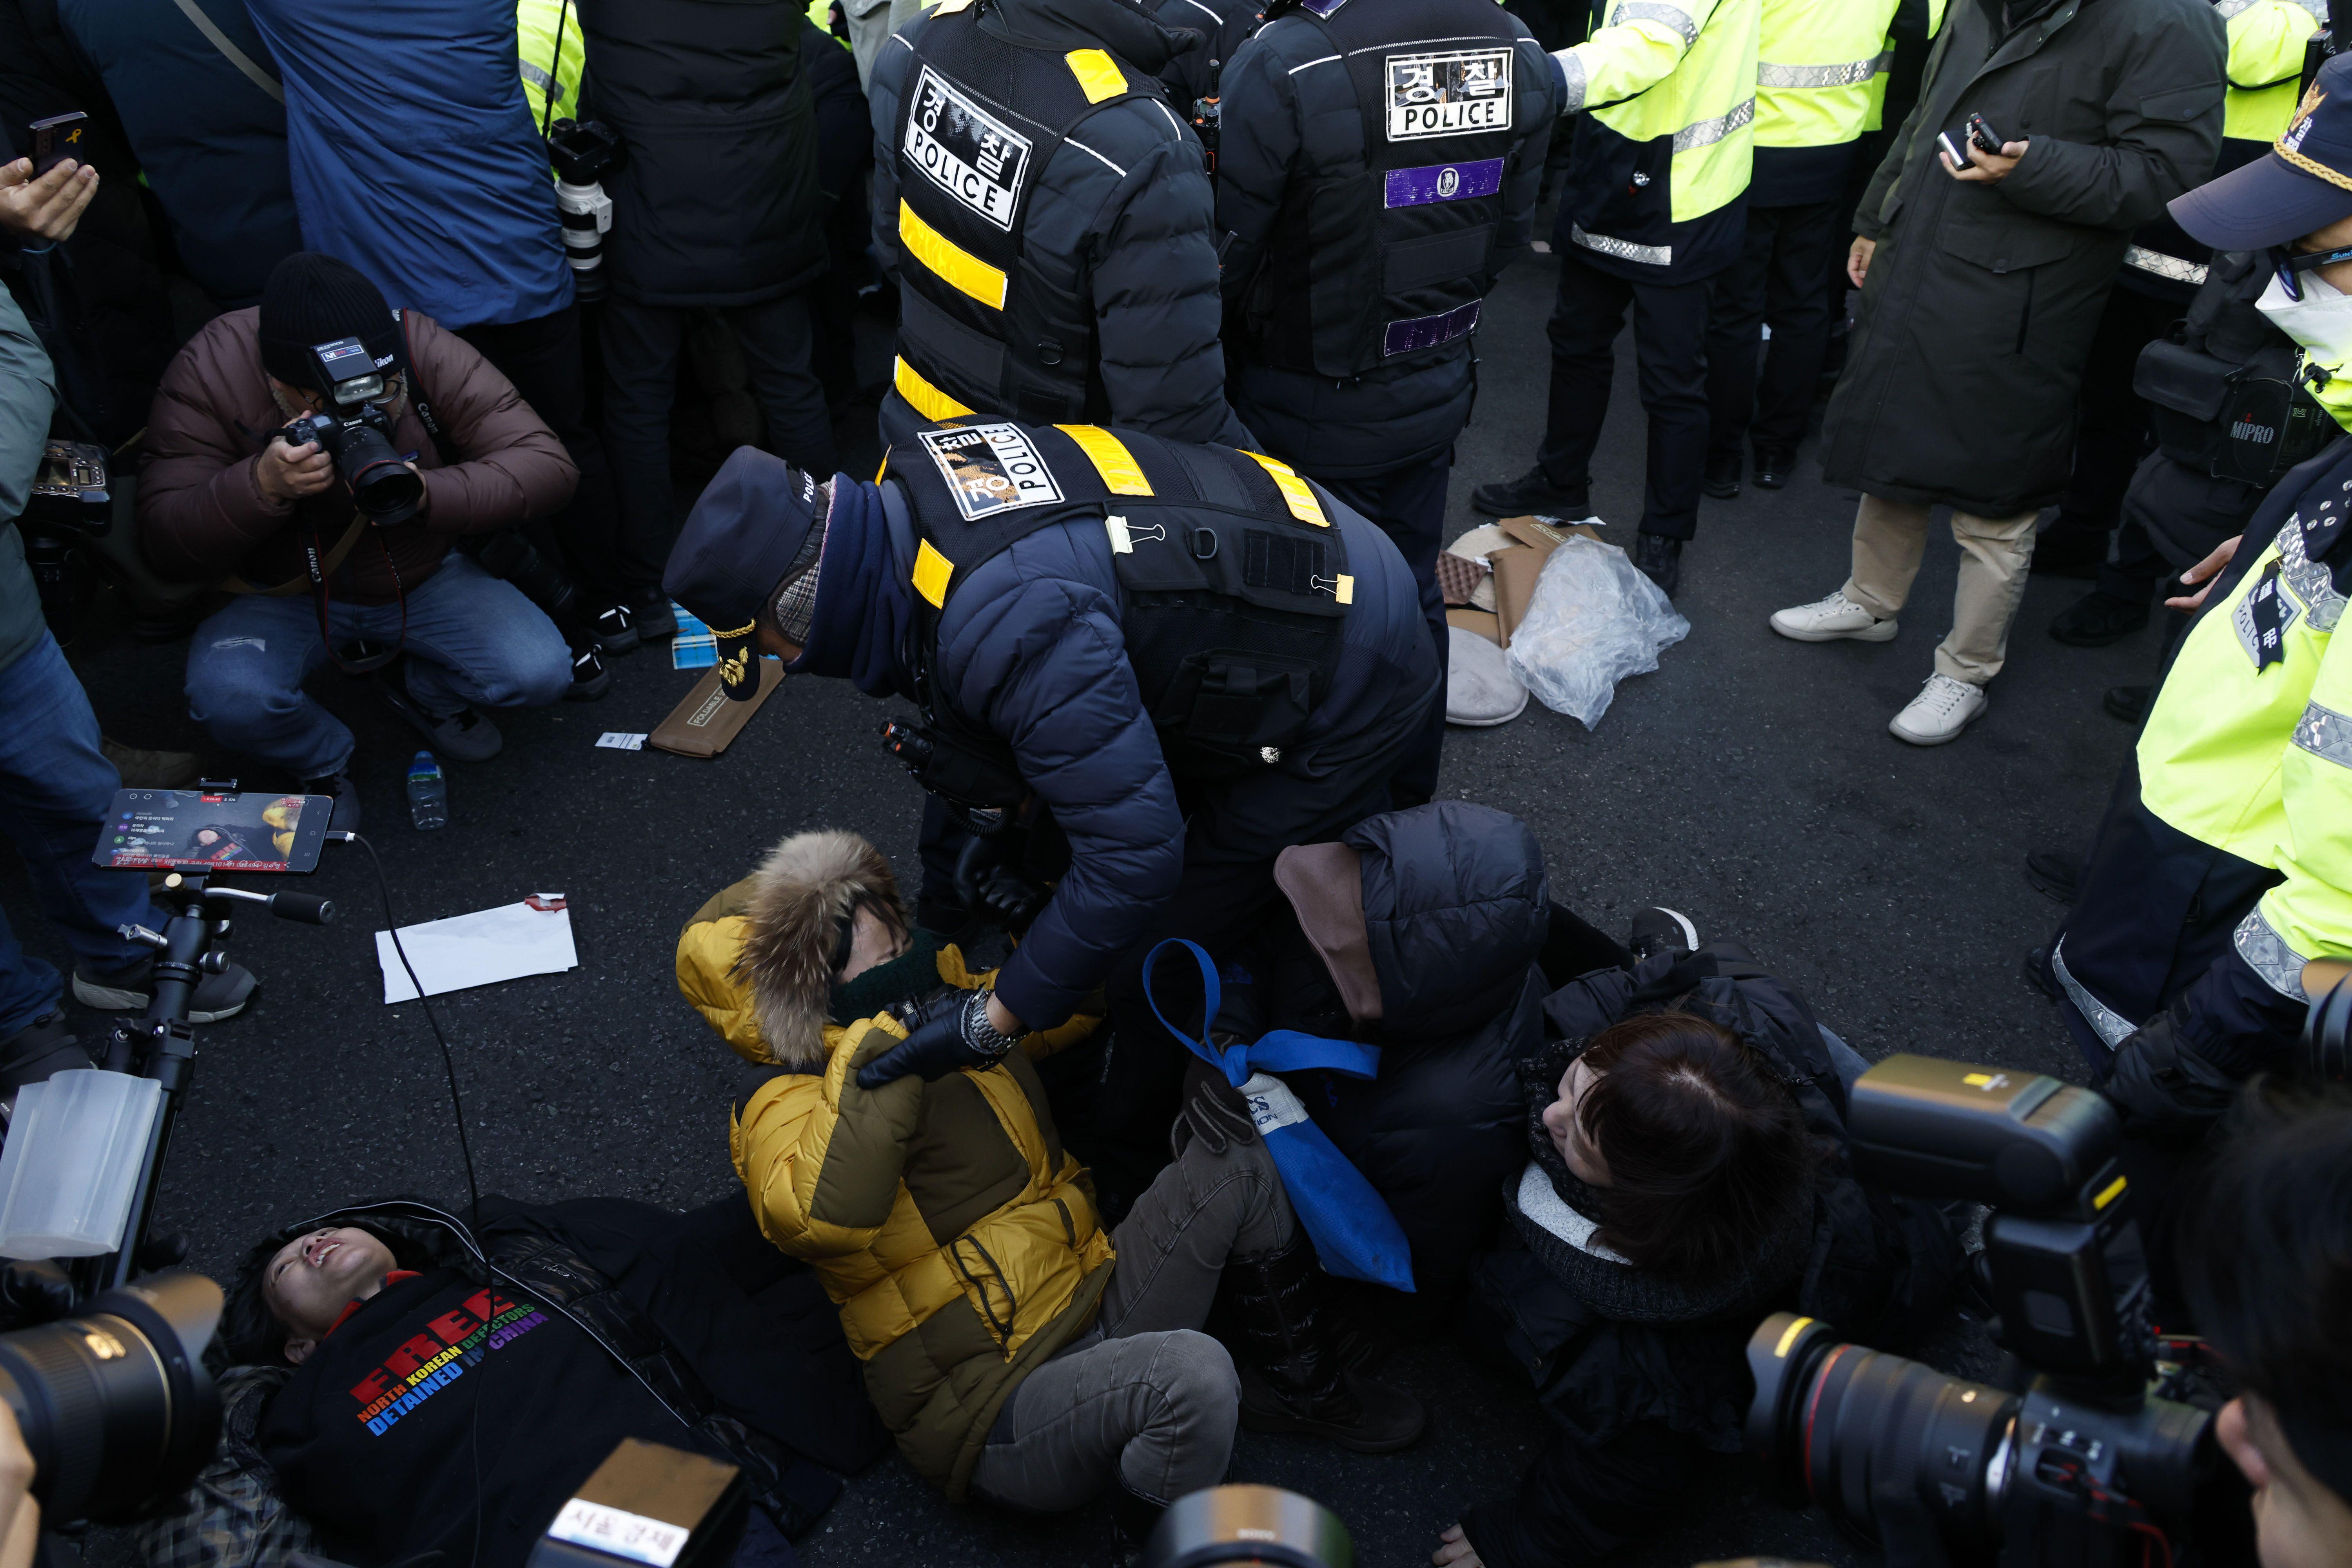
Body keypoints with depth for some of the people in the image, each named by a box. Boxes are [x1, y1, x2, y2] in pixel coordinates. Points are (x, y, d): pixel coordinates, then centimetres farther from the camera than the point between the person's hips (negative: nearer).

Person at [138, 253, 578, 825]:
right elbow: (165, 546, -22)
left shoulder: (424, 348, -24)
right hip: (281, 593, -1)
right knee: (227, 698, -31)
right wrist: (264, 484, -42)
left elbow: (548, 466, -25)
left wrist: (426, 494, -42)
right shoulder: (209, 370, -23)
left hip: (420, 578, 1)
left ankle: (419, 688, 16)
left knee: (541, 673, -20)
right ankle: (322, 761, 7)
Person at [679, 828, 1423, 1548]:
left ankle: (1300, 1382, 15)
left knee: (1238, 1147, -4)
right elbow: (822, 1216, -35)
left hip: (1099, 1312, 8)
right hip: (997, 1417, -8)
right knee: (1192, 1378, -36)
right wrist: (889, 1053, -31)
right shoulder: (784, 1109, -12)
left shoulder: (955, 1002, 9)